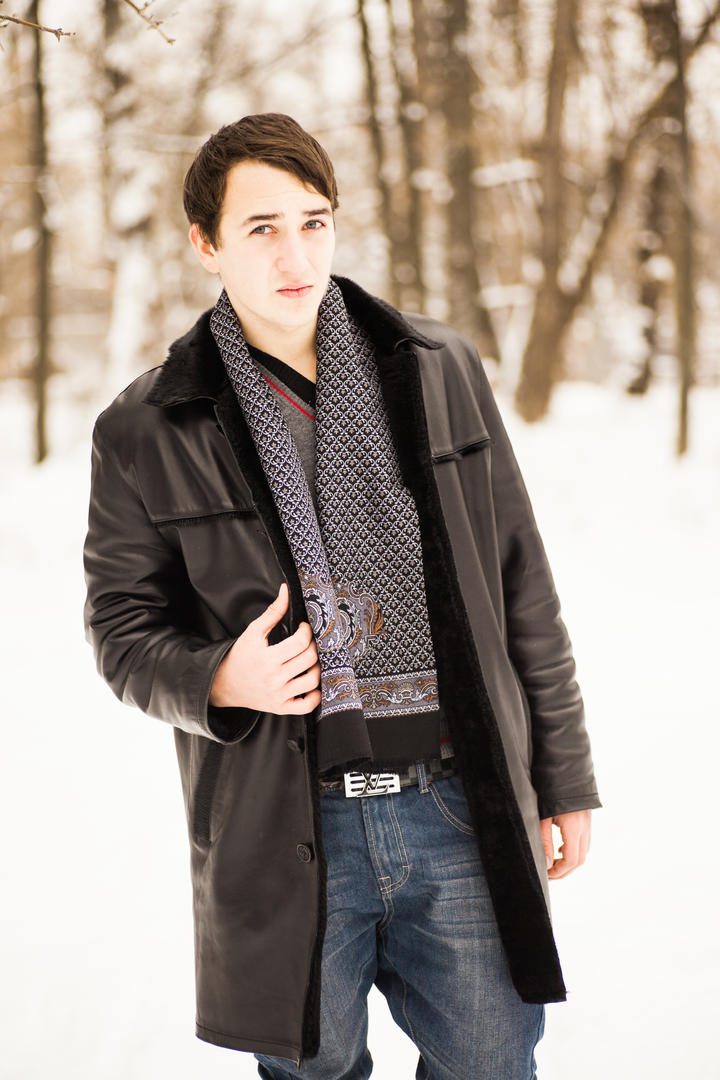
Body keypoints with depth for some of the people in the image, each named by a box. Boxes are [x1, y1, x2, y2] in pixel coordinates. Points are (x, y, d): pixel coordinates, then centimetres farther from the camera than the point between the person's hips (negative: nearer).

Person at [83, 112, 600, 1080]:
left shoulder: (442, 373, 4)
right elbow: (123, 623, 7)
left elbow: (521, 589, 8)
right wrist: (215, 678, -15)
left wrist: (563, 775, 8)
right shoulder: (146, 434, -1)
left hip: (459, 807, 2)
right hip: (285, 830, -1)